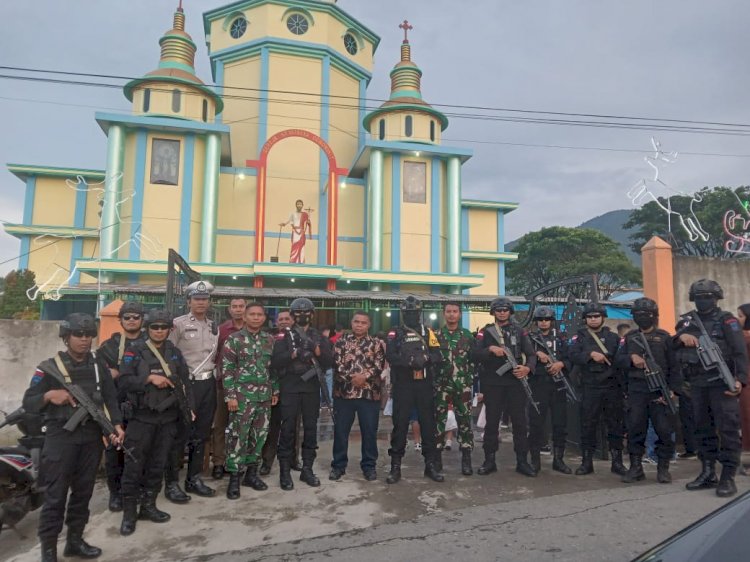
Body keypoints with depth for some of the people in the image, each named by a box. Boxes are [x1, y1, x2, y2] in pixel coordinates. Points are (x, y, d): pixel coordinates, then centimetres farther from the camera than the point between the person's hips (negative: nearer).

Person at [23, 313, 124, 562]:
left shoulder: (99, 366, 8)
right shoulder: (49, 368, -3)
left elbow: (110, 398, 5)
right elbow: (28, 404, -4)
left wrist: (117, 425, -8)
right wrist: (48, 395, -24)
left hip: (92, 436, 4)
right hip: (61, 436, -4)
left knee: (83, 492, 12)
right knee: (55, 495, -1)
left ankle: (75, 540, 25)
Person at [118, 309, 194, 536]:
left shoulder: (175, 353, 9)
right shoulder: (135, 353, -2)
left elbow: (185, 382, 10)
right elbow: (124, 382, -11)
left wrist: (188, 408, 4)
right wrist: (150, 378, -19)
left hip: (168, 417, 3)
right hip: (142, 417, -3)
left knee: (158, 464, 11)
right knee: (135, 464, 0)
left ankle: (148, 505, 25)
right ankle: (129, 511, 12)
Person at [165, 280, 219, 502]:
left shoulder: (214, 327, 13)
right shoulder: (178, 324, -6)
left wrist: (213, 376, 8)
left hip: (208, 384, 6)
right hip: (186, 383, -6)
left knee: (201, 434, 12)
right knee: (180, 434, 0)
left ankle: (194, 478, 23)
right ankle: (171, 483, 11)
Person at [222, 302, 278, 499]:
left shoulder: (269, 339, 9)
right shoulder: (234, 339, -5)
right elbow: (227, 369, -8)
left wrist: (275, 390, 12)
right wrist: (230, 395, -12)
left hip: (264, 396, 5)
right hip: (242, 395, -4)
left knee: (259, 436, 11)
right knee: (238, 437, -1)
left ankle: (251, 473, 25)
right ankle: (234, 478, 10)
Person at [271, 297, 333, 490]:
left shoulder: (319, 337, 10)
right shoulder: (284, 336, 2)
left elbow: (329, 362, 0)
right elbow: (275, 362, -11)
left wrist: (316, 349, -16)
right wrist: (295, 353, -22)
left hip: (312, 388, 3)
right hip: (290, 388, -3)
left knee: (311, 428, 7)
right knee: (288, 429, -1)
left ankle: (307, 469, 18)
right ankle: (285, 472, 7)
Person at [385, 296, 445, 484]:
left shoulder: (428, 333, 8)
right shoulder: (395, 334, 2)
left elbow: (438, 357, -1)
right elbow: (391, 357, -13)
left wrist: (425, 358, -22)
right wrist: (411, 360, -26)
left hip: (424, 385, 2)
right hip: (402, 385, -2)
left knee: (428, 424, 7)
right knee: (400, 425, 2)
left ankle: (430, 465, 19)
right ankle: (395, 467, 11)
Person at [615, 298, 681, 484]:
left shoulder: (664, 337, 4)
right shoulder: (629, 337, 12)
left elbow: (674, 366, 0)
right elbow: (618, 359, 7)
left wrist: (673, 390, -9)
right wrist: (631, 358, -14)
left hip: (660, 392, -2)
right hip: (636, 392, 2)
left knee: (664, 430, 0)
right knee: (635, 429, 4)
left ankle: (663, 468, 14)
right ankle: (636, 467, 13)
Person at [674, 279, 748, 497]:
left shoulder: (726, 320, 0)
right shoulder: (687, 320, 14)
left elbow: (740, 352, -8)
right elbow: (672, 346, 13)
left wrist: (741, 379, -19)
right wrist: (681, 336, -9)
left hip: (722, 383, -5)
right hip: (697, 385, 5)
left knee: (727, 428, -6)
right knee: (703, 429, 11)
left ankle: (728, 477, -1)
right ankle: (708, 473, 20)